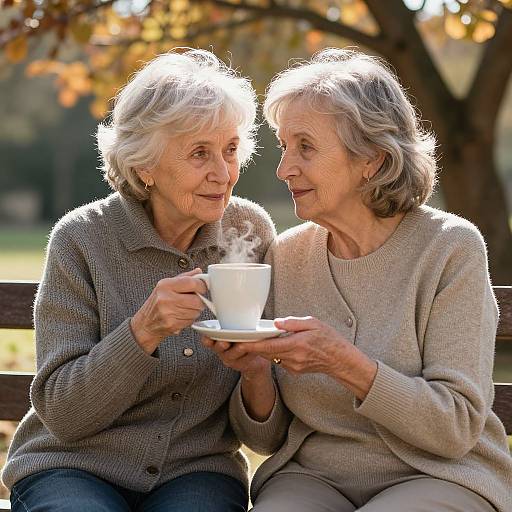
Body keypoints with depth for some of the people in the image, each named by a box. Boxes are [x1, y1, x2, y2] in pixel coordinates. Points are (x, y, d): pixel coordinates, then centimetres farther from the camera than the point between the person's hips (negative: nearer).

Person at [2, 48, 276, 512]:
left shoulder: (253, 231, -1)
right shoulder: (81, 239, -10)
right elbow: (62, 414, -11)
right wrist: (142, 332, -26)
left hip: (196, 470, 1)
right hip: (72, 466, -1)